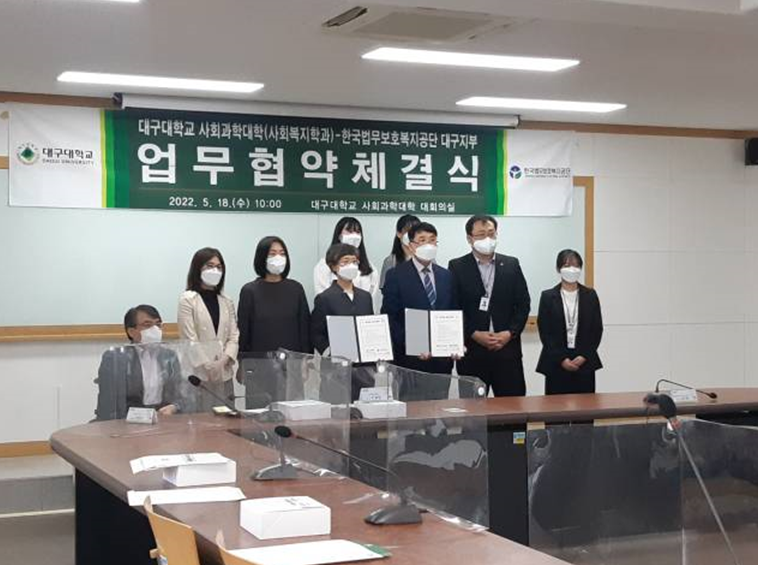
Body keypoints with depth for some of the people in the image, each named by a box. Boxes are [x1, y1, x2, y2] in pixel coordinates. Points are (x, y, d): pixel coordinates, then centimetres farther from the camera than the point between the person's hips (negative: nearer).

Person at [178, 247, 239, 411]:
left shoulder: (227, 302, 14)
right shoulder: (188, 300, -1)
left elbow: (233, 337, 8)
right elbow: (190, 339, -7)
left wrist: (223, 361, -10)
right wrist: (209, 367, -13)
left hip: (224, 374, 5)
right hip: (199, 374, -5)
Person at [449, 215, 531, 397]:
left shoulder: (511, 265, 10)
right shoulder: (457, 267, 3)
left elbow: (523, 304, 8)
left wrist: (510, 333, -6)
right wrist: (475, 334, -11)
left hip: (507, 348, 2)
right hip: (471, 350, -2)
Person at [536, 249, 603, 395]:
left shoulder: (590, 296, 8)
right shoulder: (548, 296, 2)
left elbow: (597, 330, 6)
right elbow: (544, 332, -2)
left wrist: (585, 356, -7)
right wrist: (561, 359, -10)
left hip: (585, 362, 1)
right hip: (556, 363, -1)